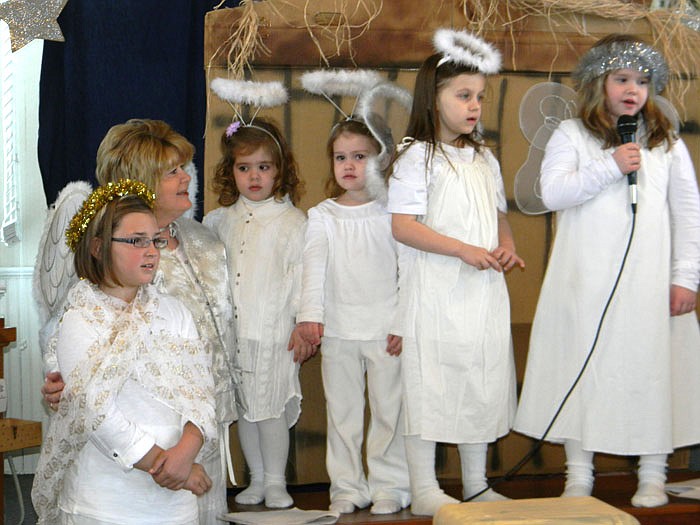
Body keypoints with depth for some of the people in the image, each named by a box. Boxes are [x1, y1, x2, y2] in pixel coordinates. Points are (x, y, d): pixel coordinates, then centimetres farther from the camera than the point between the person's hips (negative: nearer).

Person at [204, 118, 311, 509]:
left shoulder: (292, 221, -1)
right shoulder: (222, 220, 11)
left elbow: (301, 277, -4)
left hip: (274, 333, -4)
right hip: (232, 331, 5)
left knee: (272, 408, -3)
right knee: (244, 409, 11)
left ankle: (276, 482, 12)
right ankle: (257, 479, 23)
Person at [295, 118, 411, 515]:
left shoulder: (392, 213, 2)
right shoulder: (322, 216, 7)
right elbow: (314, 267, -2)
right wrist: (310, 314, -16)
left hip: (386, 331, -2)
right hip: (338, 331, 2)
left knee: (389, 408, 2)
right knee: (342, 411, 7)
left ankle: (389, 485, 13)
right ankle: (347, 486, 16)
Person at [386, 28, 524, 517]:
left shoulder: (484, 158, 15)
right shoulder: (418, 156, -7)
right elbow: (403, 225, -15)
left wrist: (508, 246, 2)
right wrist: (465, 251, -20)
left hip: (484, 288, 7)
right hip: (437, 289, -7)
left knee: (483, 381, 11)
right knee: (431, 383, -3)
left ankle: (476, 484, 23)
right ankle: (424, 489, 7)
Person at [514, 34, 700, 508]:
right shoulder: (571, 135, 5)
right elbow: (552, 192, -9)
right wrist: (611, 167, -15)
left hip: (649, 284, 1)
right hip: (586, 283, -1)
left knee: (652, 368, 3)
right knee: (583, 370, 3)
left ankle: (653, 476, 16)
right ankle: (579, 474, 15)